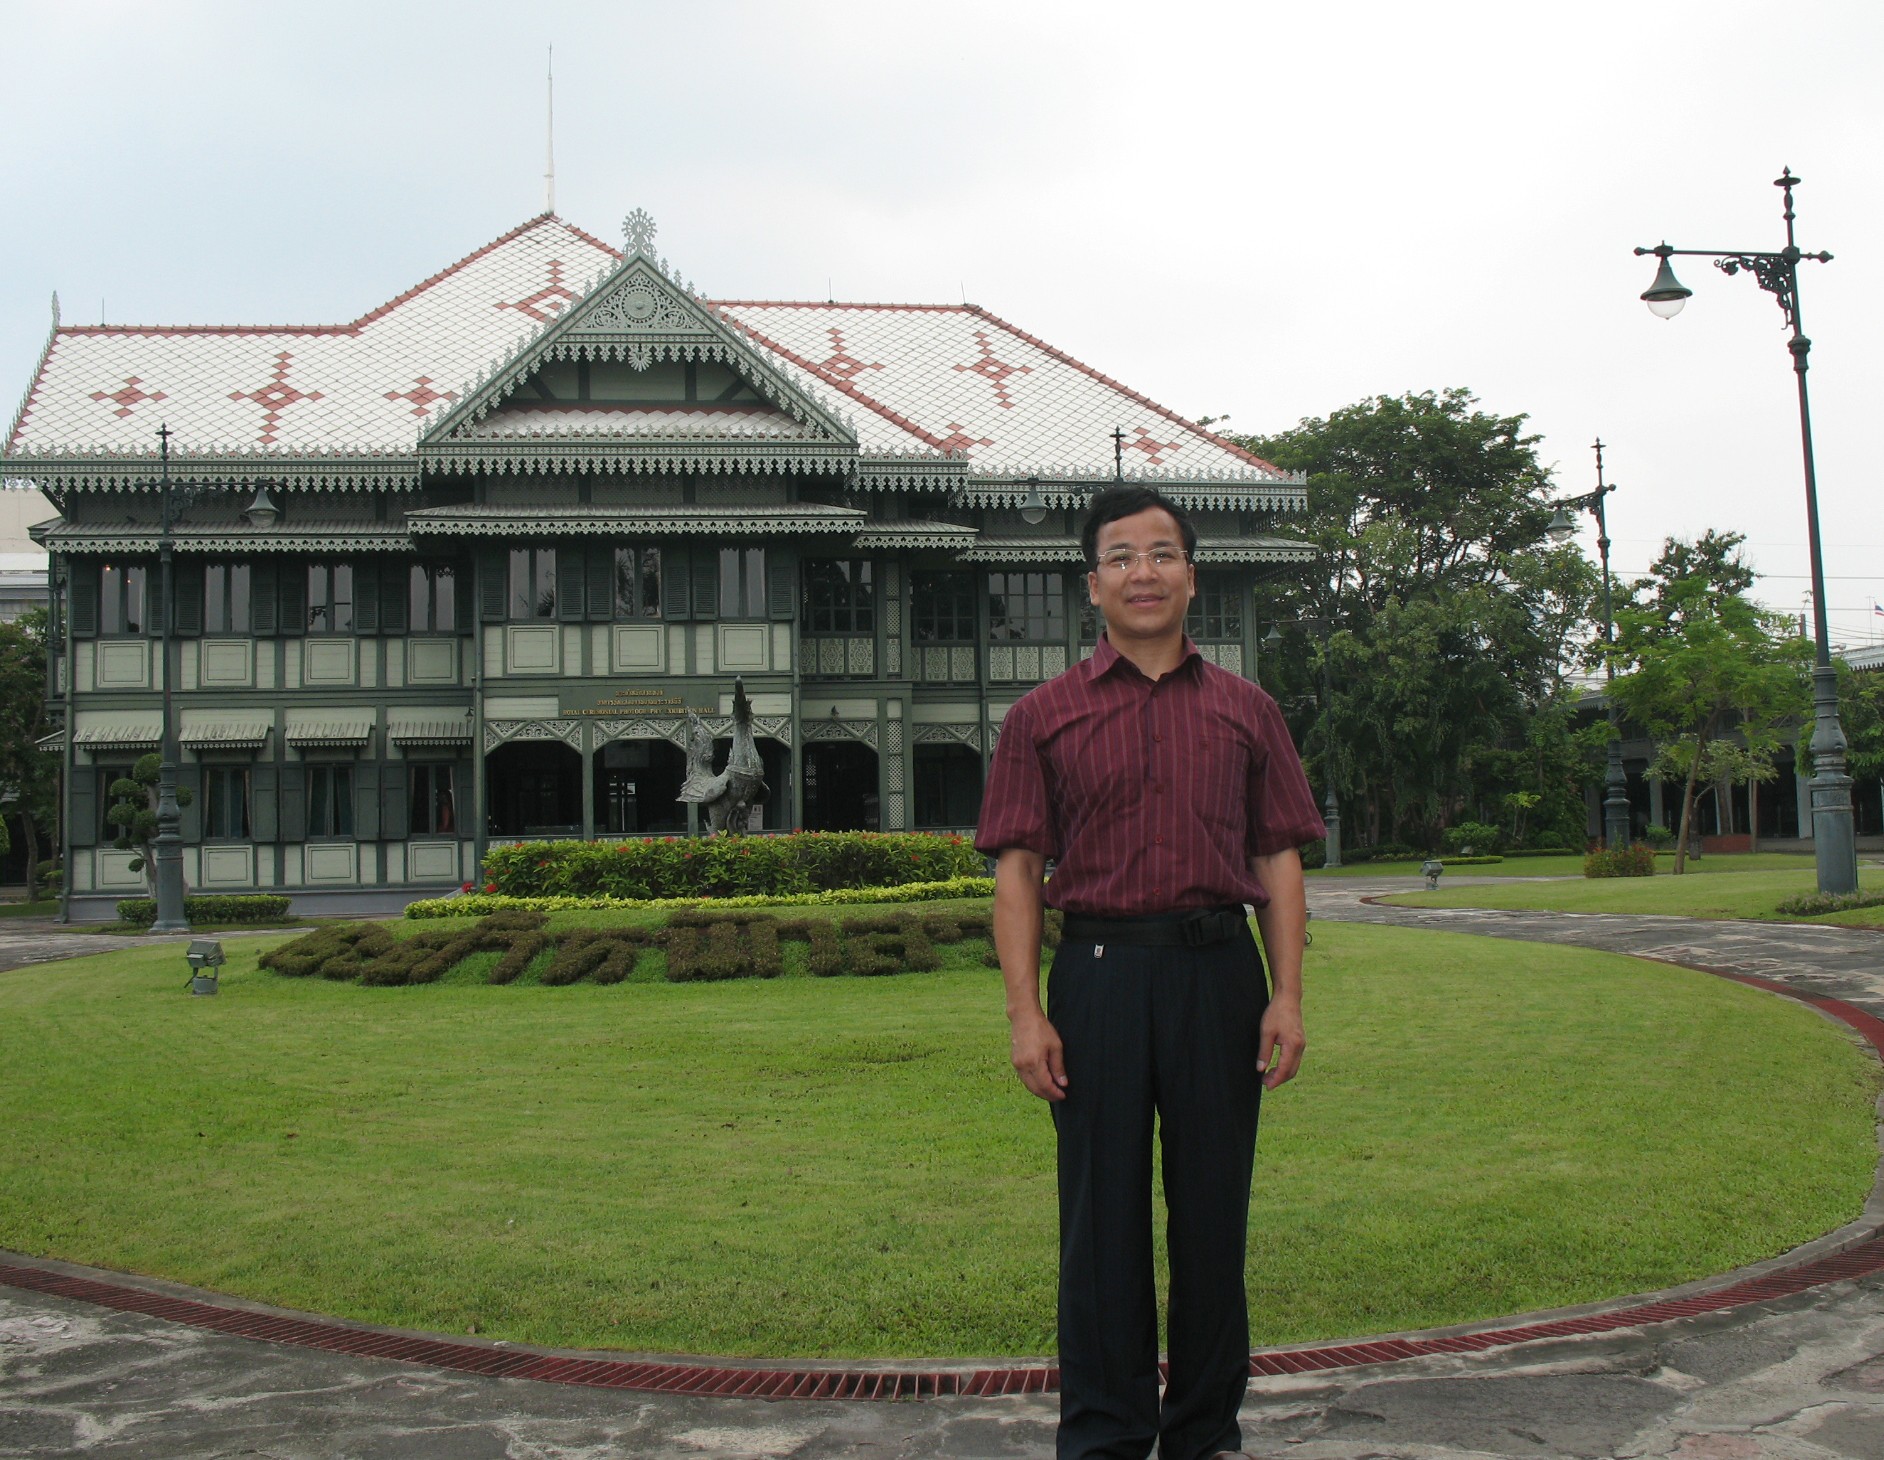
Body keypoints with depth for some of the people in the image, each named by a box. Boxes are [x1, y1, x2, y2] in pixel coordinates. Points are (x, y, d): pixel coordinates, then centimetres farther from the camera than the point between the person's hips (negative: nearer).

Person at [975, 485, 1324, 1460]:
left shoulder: (1245, 712, 11)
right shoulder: (1043, 718, 6)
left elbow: (1278, 861, 9)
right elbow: (1017, 870, 2)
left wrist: (1287, 995, -1)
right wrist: (1025, 1013, -7)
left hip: (1219, 973, 1)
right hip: (1099, 972, -1)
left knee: (1213, 1211, 8)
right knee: (1102, 1214, 4)